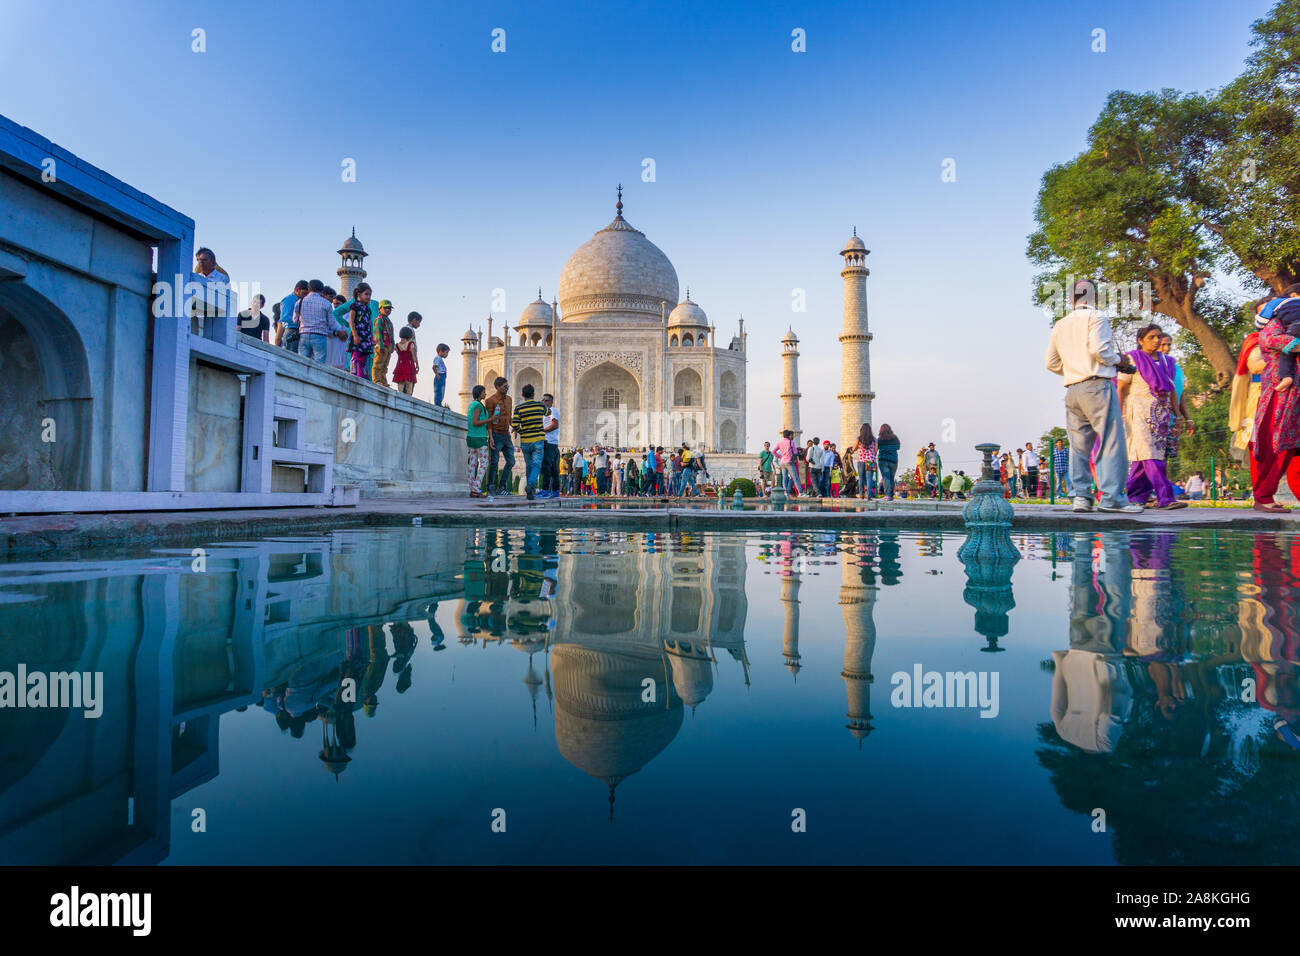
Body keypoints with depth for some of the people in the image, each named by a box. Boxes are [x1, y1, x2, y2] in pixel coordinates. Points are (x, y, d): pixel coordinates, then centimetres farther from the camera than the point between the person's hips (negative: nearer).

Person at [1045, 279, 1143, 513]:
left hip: (1072, 390, 7)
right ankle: (1112, 497, -12)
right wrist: (1118, 360, 1)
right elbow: (1098, 349, -15)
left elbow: (1051, 363, 18)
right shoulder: (1095, 317, -1)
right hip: (1097, 386, -6)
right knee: (1111, 440, -6)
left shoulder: (1060, 325, 17)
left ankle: (1080, 496, 3)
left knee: (1079, 445, 6)